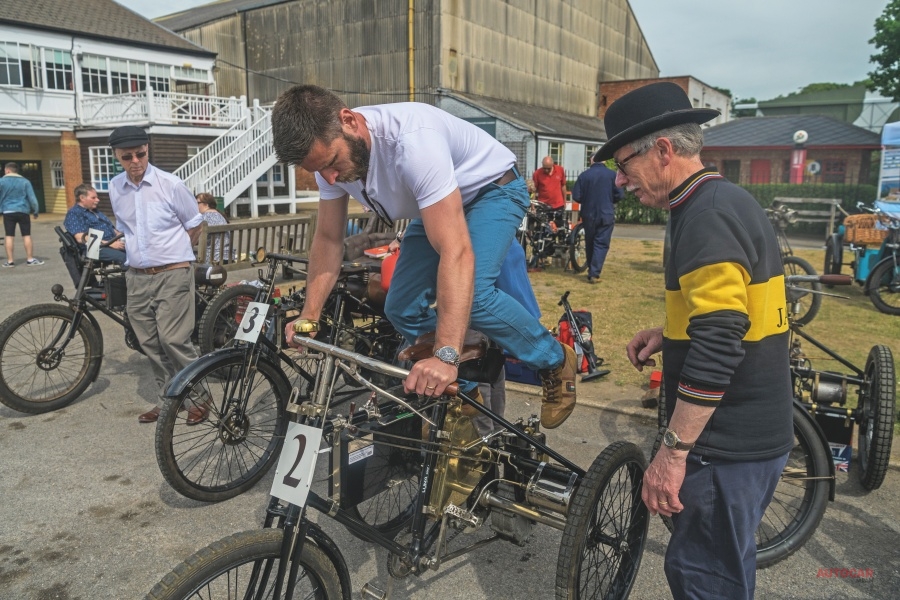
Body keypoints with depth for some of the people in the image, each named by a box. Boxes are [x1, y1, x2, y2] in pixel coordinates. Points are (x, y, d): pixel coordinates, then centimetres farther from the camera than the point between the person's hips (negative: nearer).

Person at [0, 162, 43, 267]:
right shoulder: (25, 181, 1)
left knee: (9, 236, 4)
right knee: (26, 235, 4)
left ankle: (10, 260, 5)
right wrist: (35, 211, 8)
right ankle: (30, 259, 5)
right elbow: (32, 198, 0)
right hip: (23, 211, 0)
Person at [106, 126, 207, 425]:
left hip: (173, 275, -5)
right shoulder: (115, 188, 5)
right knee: (150, 344, 9)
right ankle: (167, 399, 23)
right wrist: (135, 250, 16)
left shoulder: (170, 184, -9)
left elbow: (194, 224, 3)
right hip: (137, 277, 5)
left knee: (173, 340, -10)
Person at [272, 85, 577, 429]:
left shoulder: (412, 139, -40)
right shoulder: (330, 150, -16)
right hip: (436, 207, 7)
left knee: (473, 295, -30)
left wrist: (446, 355, -51)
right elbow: (328, 239, -6)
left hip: (492, 190, -7)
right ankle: (464, 391, 17)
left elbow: (456, 252, -46)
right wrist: (309, 315, -17)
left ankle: (556, 361, -3)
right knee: (401, 310, -4)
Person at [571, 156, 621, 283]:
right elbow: (618, 195, -5)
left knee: (590, 243, 15)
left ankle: (591, 270, 25)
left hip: (589, 215, 2)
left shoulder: (584, 175, -4)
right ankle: (594, 273, -9)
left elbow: (576, 196, -6)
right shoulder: (612, 174, -4)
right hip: (606, 215, -1)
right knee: (601, 244, 0)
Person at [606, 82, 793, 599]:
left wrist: (673, 451, -23)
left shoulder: (709, 216, -21)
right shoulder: (731, 201, 11)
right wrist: (670, 333, 8)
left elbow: (716, 352, -28)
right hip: (757, 433, 10)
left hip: (731, 443, -10)